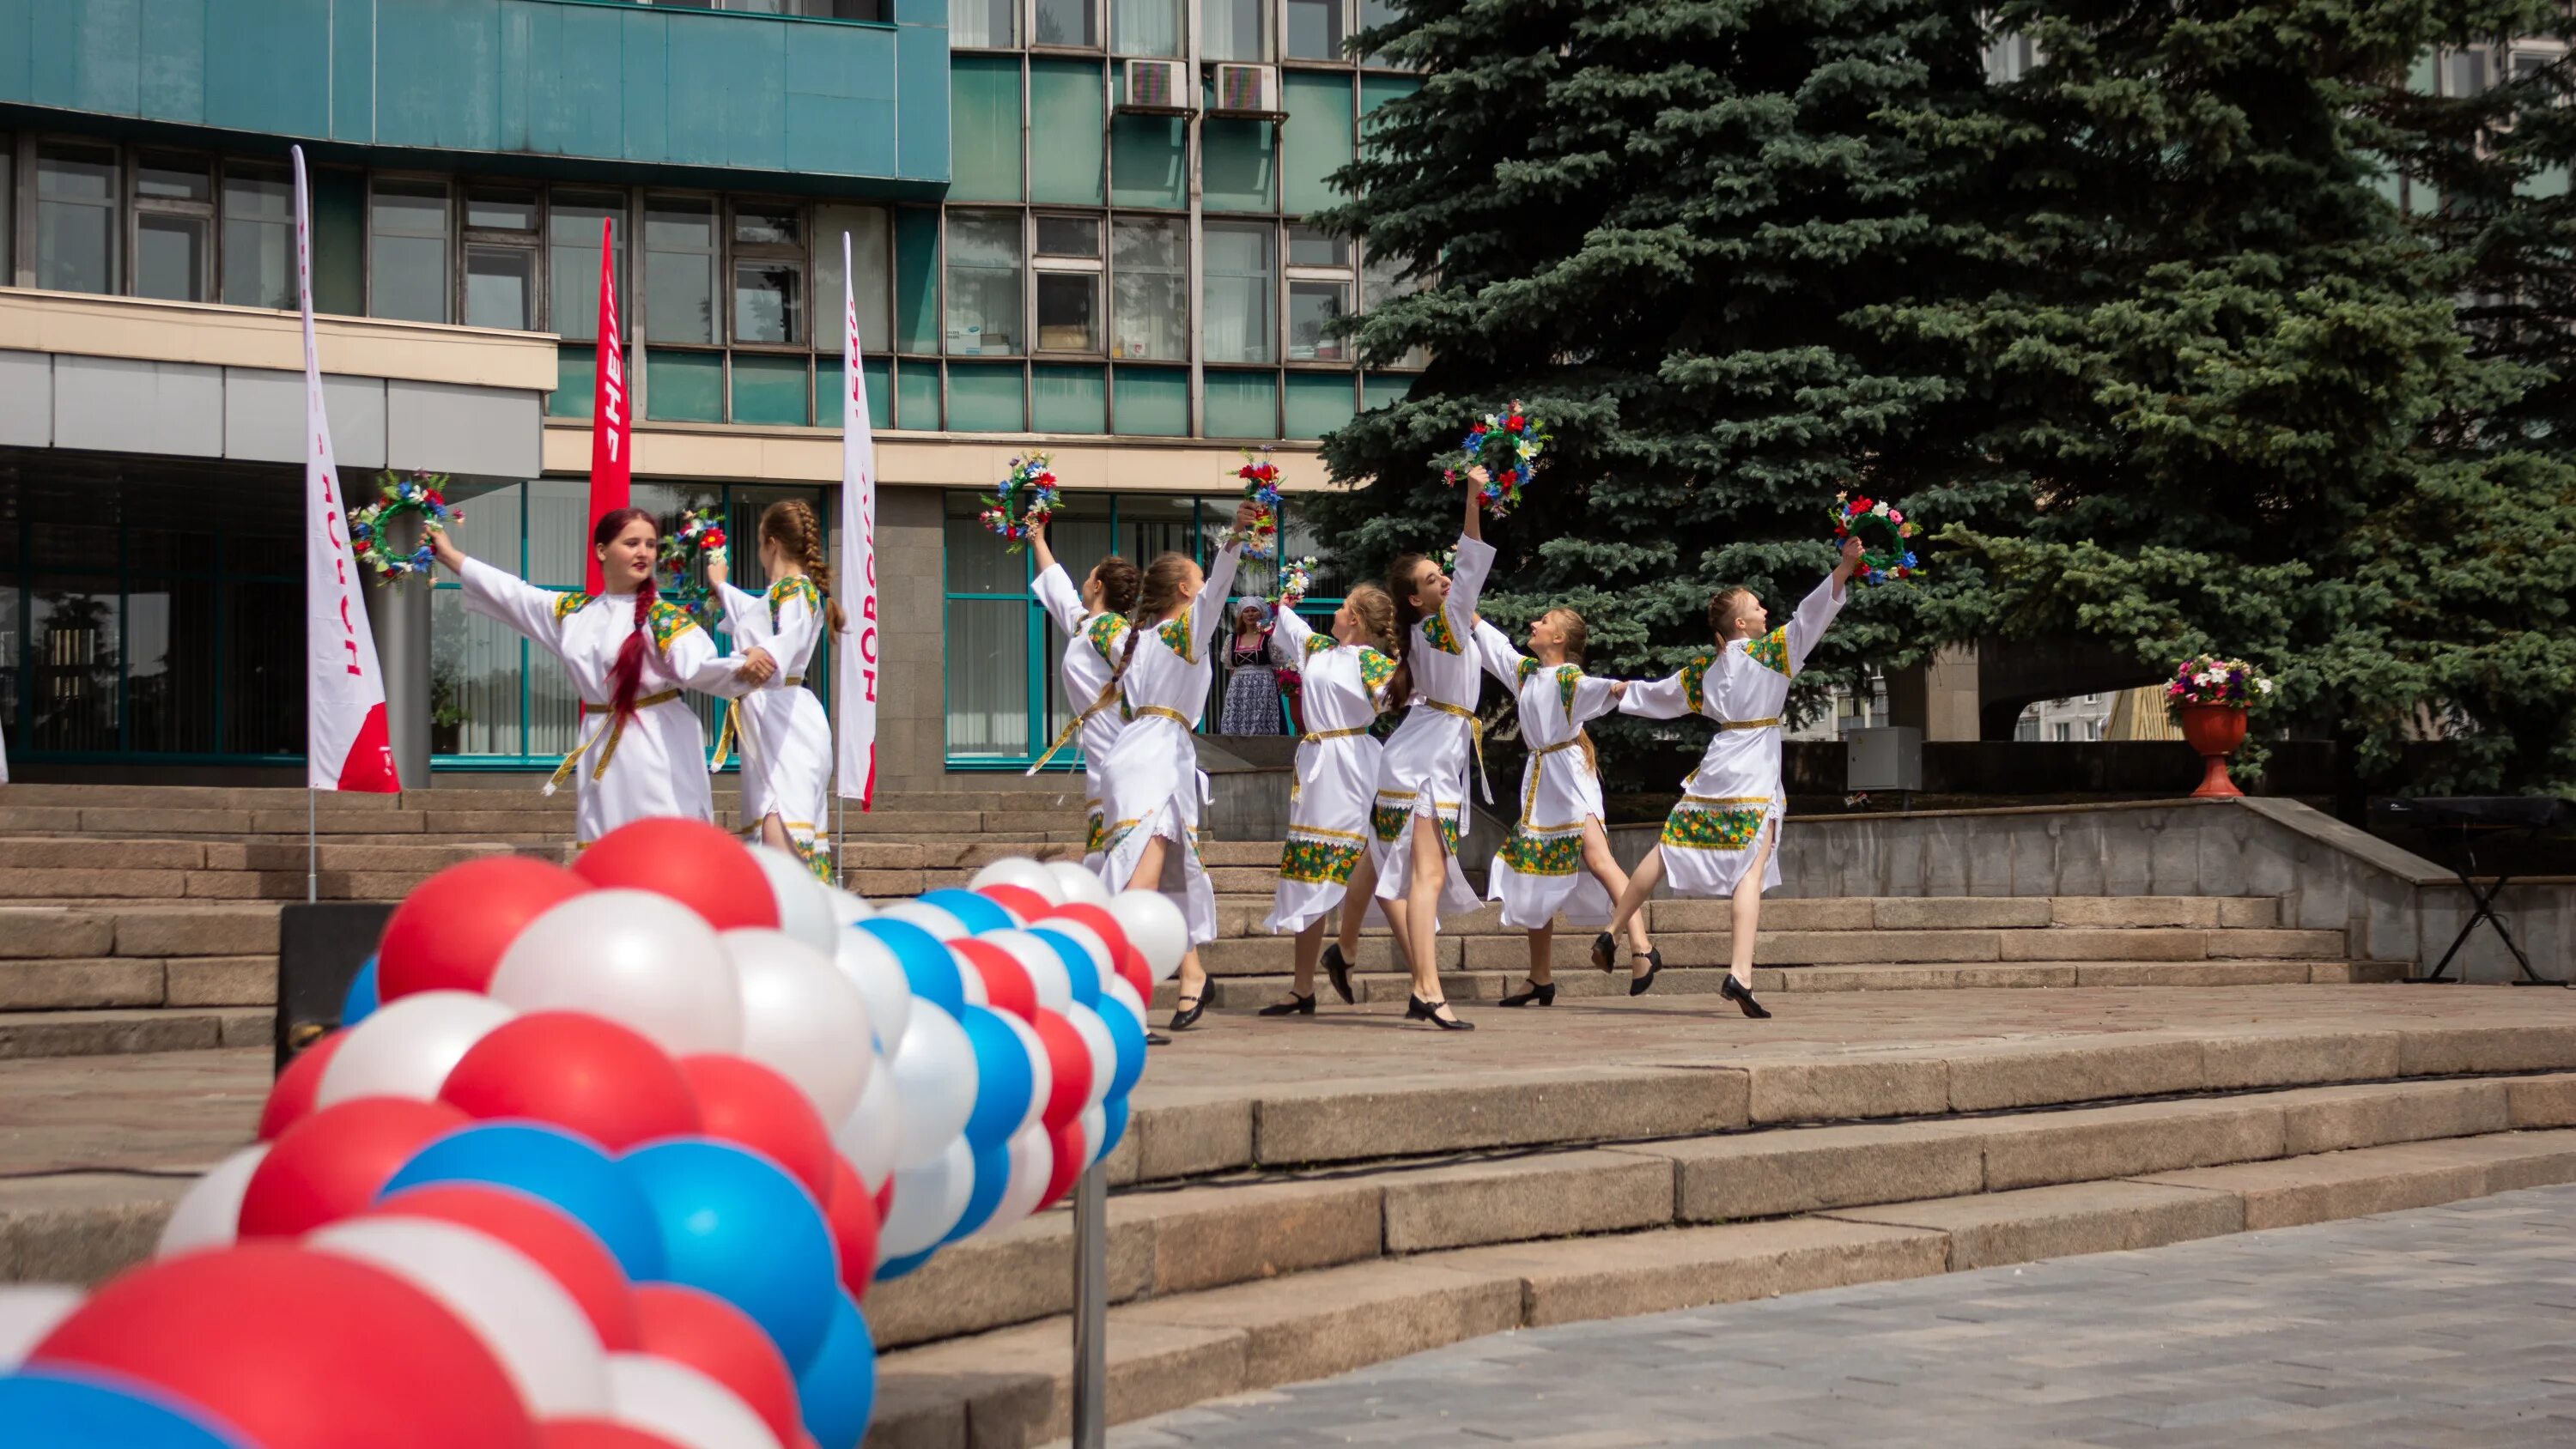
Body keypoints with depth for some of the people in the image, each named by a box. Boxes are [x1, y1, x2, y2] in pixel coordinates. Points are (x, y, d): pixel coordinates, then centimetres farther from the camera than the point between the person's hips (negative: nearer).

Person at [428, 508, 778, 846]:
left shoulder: (662, 618, -7)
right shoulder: (572, 611, 11)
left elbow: (698, 665, -23)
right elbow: (511, 592, 22)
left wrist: (743, 668, -45)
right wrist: (448, 554, 29)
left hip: (658, 748, -6)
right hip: (601, 749, 6)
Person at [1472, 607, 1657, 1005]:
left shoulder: (1567, 675, -11)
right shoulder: (1526, 671, 12)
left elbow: (1589, 689, -31)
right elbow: (1495, 646, 27)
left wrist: (1614, 689, -52)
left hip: (1570, 774, -9)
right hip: (1539, 779, 9)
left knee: (1596, 858, -24)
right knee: (1535, 875, 10)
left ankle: (1643, 948, -29)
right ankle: (1541, 980, 18)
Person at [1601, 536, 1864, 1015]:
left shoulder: (1705, 668, 11)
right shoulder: (1770, 651, -3)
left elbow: (1657, 694, 23)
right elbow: (1811, 615, -9)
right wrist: (1845, 565, -10)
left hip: (1716, 768, 5)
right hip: (1755, 772, -5)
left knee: (1668, 850, 15)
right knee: (1751, 868, -10)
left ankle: (1612, 932, 22)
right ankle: (1739, 973, -21)